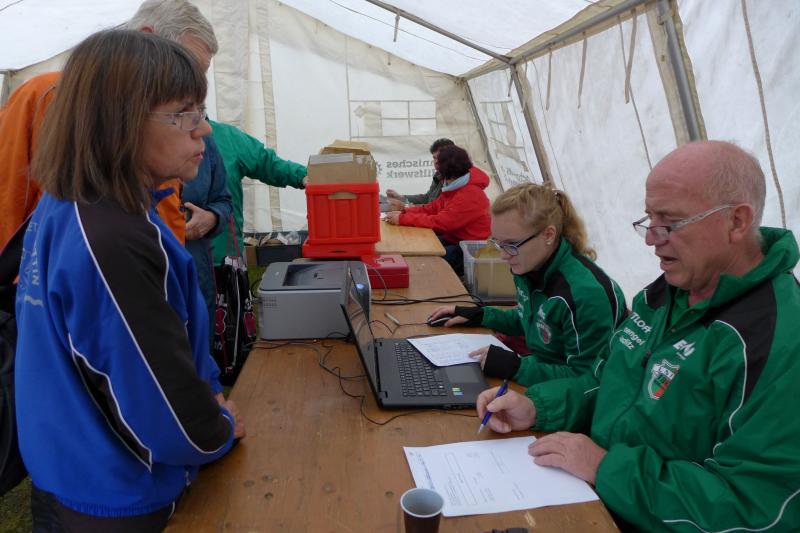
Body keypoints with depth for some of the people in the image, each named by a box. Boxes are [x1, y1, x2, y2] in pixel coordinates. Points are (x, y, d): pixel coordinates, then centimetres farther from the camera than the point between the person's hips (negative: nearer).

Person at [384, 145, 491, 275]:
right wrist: (404, 212, -4)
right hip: (453, 240, 9)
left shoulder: (470, 195, -23)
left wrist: (402, 219, -20)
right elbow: (432, 208, 9)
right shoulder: (456, 188, 10)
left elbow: (440, 223, -25)